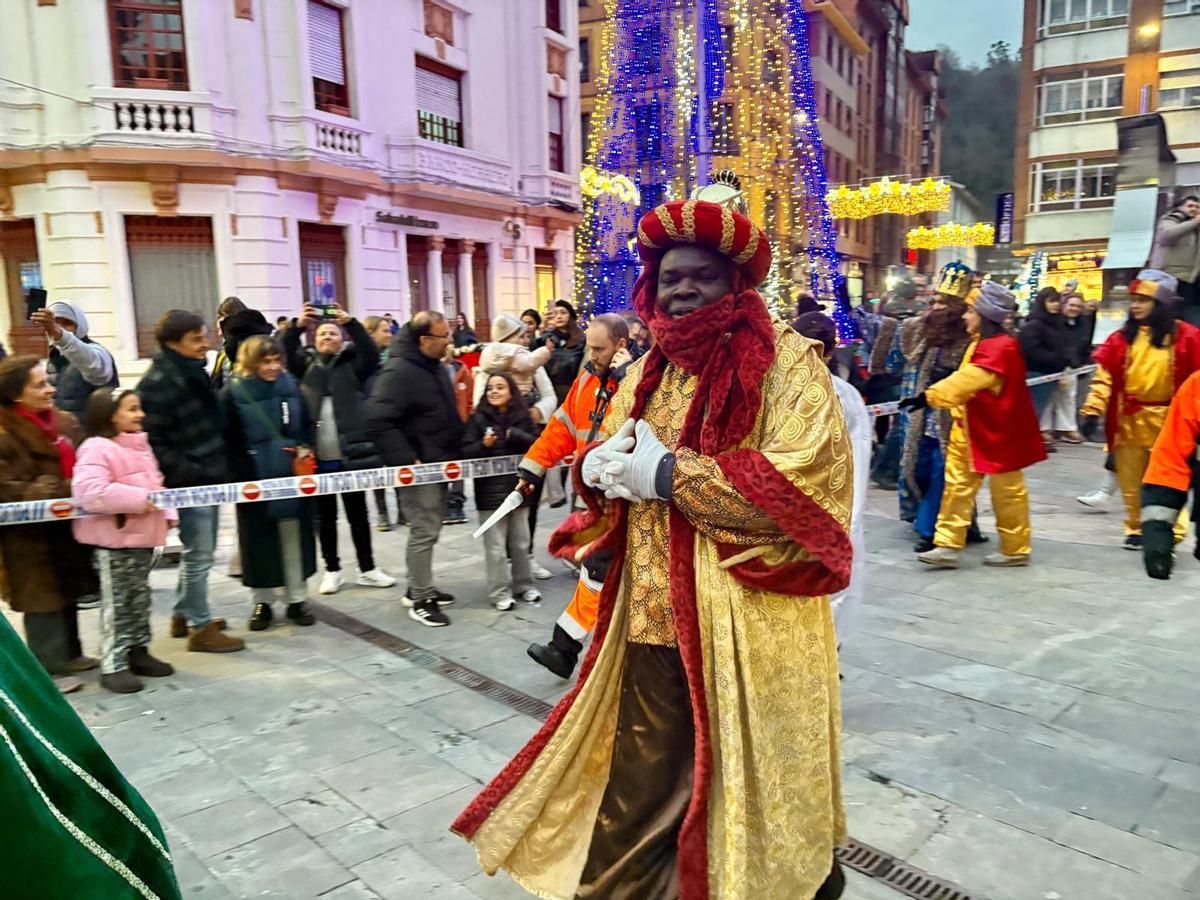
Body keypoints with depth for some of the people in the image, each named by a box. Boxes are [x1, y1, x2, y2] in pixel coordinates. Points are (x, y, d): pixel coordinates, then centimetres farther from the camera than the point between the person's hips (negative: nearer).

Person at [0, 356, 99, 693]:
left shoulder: (65, 422, 6)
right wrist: (66, 491, -26)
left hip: (66, 525, 7)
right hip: (31, 534, -7)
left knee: (68, 592, 18)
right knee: (43, 600, 1)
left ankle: (69, 654, 34)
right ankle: (48, 669, 13)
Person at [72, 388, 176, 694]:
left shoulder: (140, 444, 13)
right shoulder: (96, 448, -16)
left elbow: (155, 484, 21)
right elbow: (88, 492, -29)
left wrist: (167, 512, 8)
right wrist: (136, 499, -27)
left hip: (143, 533, 9)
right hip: (114, 537, -8)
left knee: (140, 597, 17)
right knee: (117, 602, -2)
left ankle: (138, 652, 29)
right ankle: (113, 665, 6)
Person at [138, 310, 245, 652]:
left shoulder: (194, 373, 11)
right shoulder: (157, 383, -16)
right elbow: (152, 440, -19)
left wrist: (218, 467, 14)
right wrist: (189, 472, -22)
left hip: (208, 478, 9)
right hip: (189, 483, -9)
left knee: (199, 552, 17)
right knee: (199, 555, -1)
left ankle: (183, 614, 31)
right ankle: (201, 627, 11)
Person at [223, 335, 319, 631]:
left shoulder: (290, 384, 4)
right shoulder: (235, 391, -7)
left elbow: (306, 424, 13)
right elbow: (228, 439, -6)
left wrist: (305, 448, -3)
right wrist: (239, 475, -11)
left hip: (291, 475, 3)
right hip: (253, 479, -3)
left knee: (294, 537, 9)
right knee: (259, 540, 7)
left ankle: (297, 599, 20)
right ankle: (262, 602, 22)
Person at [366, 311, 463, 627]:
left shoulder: (435, 366, 11)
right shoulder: (399, 371, -20)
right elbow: (378, 420, -26)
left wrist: (454, 451, 17)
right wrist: (406, 461, -24)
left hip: (438, 465, 10)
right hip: (417, 468, -10)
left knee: (431, 529, 17)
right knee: (424, 532, -4)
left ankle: (419, 588, 30)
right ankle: (420, 599, 8)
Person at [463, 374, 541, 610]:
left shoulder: (522, 418, 4)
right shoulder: (478, 418, -4)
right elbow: (466, 451, -7)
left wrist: (515, 435, -14)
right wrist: (484, 445, -25)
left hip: (519, 487, 3)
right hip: (490, 490, -3)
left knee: (521, 542, 14)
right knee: (496, 546, 0)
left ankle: (524, 586, 27)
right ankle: (500, 592, 9)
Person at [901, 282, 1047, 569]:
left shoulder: (1002, 347, -21)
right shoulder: (981, 343, 10)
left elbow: (969, 380, -33)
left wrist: (929, 396, -39)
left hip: (998, 430, -9)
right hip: (970, 428, 9)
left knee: (1007, 491, 6)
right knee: (958, 485, 5)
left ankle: (1016, 550, 21)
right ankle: (948, 546, 8)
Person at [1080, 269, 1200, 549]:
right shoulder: (1122, 337, 3)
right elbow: (1104, 376, -2)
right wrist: (1093, 410, -11)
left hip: (1168, 421, -2)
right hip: (1129, 421, 3)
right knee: (1132, 482, 10)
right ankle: (1137, 529, 24)